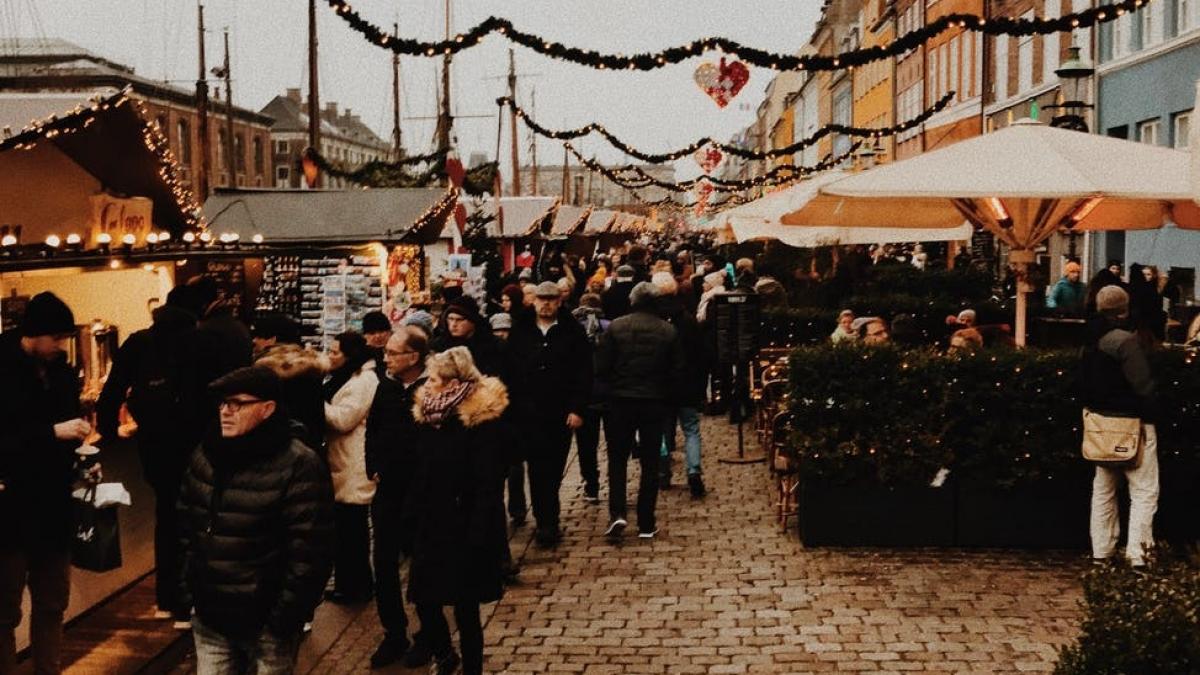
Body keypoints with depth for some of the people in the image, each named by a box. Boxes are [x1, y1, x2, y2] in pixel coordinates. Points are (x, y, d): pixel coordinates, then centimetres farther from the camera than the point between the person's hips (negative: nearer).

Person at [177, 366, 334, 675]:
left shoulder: (298, 465, -14)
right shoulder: (205, 455, 6)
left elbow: (309, 550, -16)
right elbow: (185, 526, 13)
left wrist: (284, 617, -15)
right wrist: (184, 591, 8)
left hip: (266, 623, -5)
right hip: (208, 618, 5)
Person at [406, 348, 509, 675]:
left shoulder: (481, 422, -16)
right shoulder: (428, 415, 3)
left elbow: (487, 488, -16)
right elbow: (421, 474, 11)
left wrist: (476, 537, -19)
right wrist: (411, 517, 6)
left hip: (464, 532, -6)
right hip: (430, 527, 6)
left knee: (465, 608, 5)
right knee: (424, 599, 10)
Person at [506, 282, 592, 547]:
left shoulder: (573, 332, 1)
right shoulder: (520, 332, 6)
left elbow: (583, 374, -2)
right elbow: (509, 371, 6)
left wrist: (578, 409, -8)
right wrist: (511, 406, -1)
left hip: (561, 413, 0)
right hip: (529, 412, 0)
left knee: (553, 468, 7)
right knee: (539, 467, -4)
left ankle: (547, 521, 21)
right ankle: (547, 523, 0)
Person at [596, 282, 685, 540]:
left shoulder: (615, 327, -7)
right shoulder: (668, 331, -3)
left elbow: (601, 367, -6)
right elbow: (677, 371, 0)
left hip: (620, 400, -1)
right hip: (654, 402, 1)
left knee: (617, 459, 11)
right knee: (650, 463, 9)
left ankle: (617, 513, -6)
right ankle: (646, 523, 10)